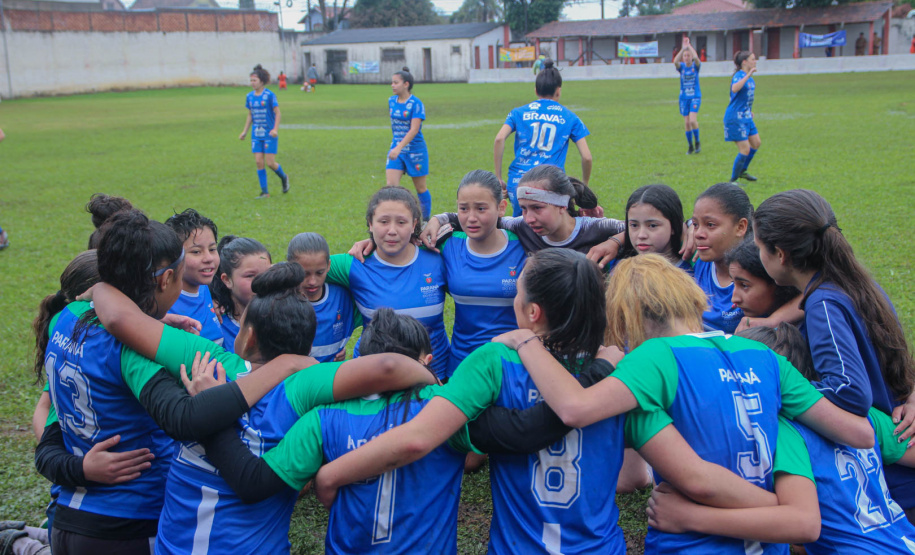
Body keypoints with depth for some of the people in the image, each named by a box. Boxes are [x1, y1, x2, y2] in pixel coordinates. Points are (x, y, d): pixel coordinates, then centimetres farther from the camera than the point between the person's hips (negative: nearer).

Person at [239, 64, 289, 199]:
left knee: (270, 163, -7)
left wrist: (275, 129, -21)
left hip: (270, 134, -5)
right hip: (256, 134, 5)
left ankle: (284, 177, 24)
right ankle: (264, 192, 5)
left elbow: (277, 113, -8)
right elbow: (250, 116, 16)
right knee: (259, 162, -1)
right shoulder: (250, 96, 6)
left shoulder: (270, 95, -9)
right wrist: (244, 132, 10)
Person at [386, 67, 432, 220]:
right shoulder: (391, 101, 5)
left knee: (420, 188, 8)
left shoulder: (416, 104, -15)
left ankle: (426, 219, 26)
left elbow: (414, 130, -24)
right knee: (391, 185, -9)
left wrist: (399, 147, -34)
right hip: (396, 149, 5)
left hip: (415, 150, -5)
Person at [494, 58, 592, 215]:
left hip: (518, 183, 2)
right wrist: (583, 186, 21)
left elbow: (499, 139, -3)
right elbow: (586, 157, 6)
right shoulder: (570, 117, 13)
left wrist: (498, 178, 1)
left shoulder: (519, 112, 14)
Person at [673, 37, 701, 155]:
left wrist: (689, 45, -18)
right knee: (687, 123, 3)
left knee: (692, 120, -18)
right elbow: (675, 61, -21)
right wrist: (683, 48, -24)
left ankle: (697, 143, 1)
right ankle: (690, 146, 16)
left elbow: (696, 58, -25)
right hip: (684, 97, 3)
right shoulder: (681, 66, 2)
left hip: (695, 97, -3)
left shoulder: (695, 65, -2)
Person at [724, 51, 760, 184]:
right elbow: (734, 89, -40)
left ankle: (742, 171, 32)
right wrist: (748, 75, -40)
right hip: (735, 118, -9)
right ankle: (733, 180, 3)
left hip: (746, 117, 9)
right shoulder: (739, 75, -16)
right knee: (745, 149, -9)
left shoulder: (750, 77, 10)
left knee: (756, 143, 15)